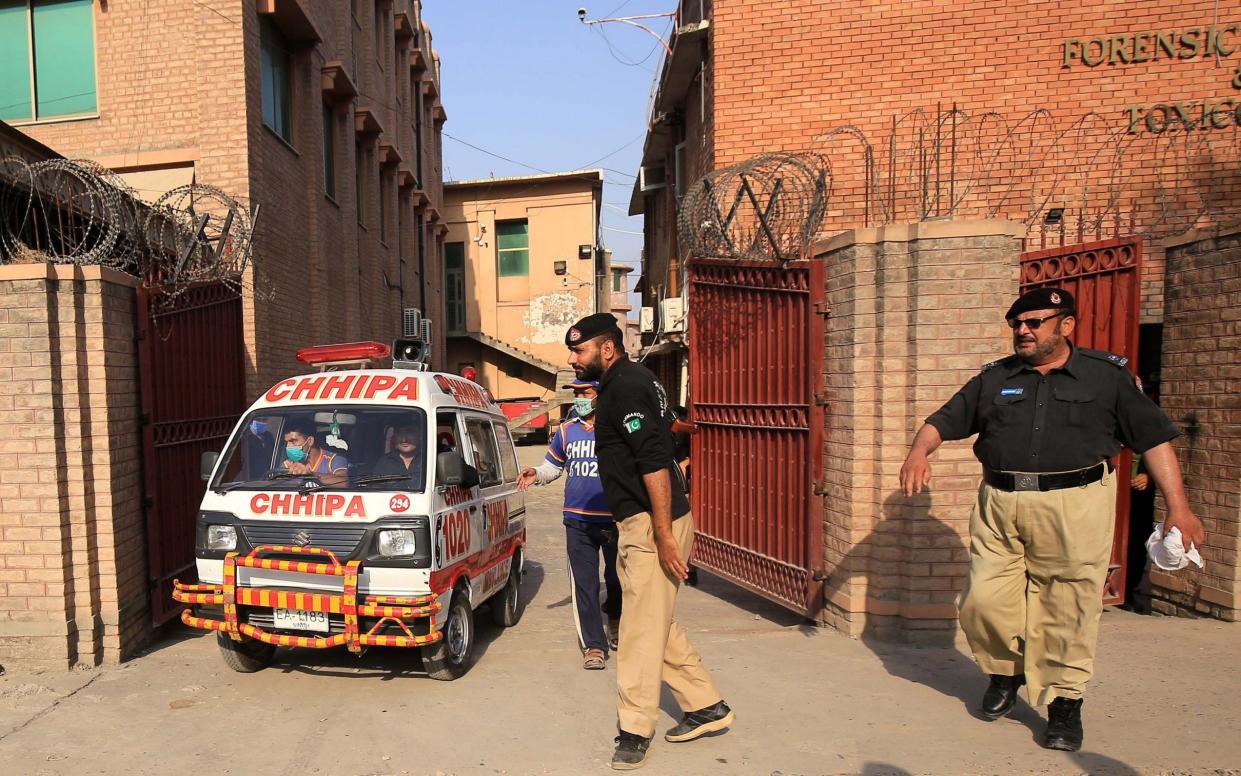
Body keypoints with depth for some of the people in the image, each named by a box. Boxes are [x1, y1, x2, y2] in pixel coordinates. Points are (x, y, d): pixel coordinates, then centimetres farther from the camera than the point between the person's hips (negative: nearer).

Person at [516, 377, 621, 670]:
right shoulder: (566, 431, 8)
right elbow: (552, 466, 19)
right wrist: (536, 474, -1)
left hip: (614, 519, -2)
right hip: (578, 521, 2)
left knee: (617, 577, 14)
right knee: (584, 583, -1)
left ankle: (614, 619, 43)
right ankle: (594, 645, 7)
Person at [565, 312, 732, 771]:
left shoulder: (626, 386, -15)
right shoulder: (630, 381, 17)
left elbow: (654, 462, -23)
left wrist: (664, 535, -25)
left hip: (651, 526, -11)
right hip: (643, 525, 11)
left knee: (642, 627, -2)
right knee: (656, 623, 17)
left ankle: (634, 732, 10)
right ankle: (707, 707, 28)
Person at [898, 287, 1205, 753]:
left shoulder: (1107, 374, 7)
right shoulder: (994, 378, 13)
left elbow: (1154, 438, 6)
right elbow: (944, 421, 11)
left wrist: (1178, 507, 0)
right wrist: (919, 452, -10)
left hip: (1075, 506, -2)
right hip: (998, 505, 3)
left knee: (1068, 609, 1)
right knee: (983, 602, 2)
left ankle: (1065, 701, 19)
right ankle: (1005, 670, 29)